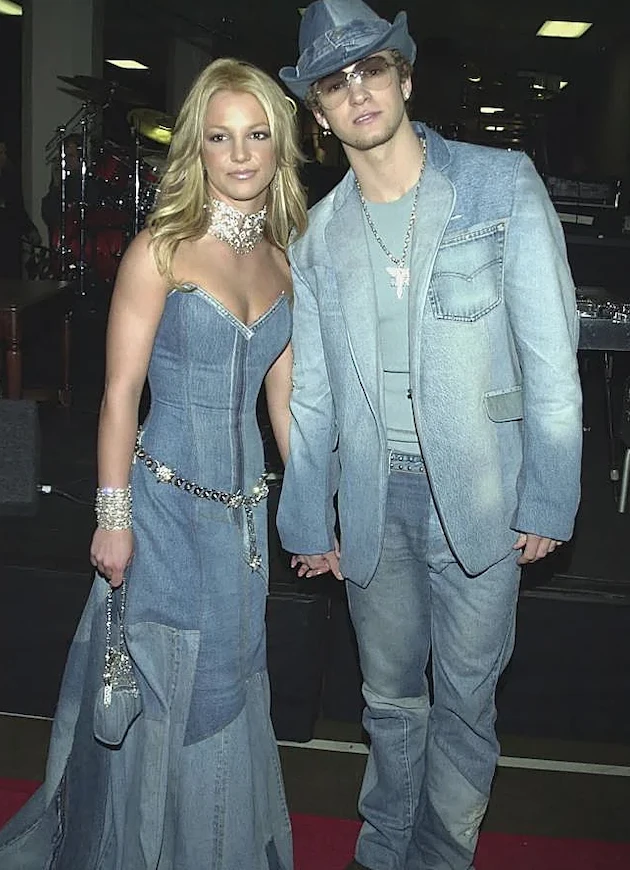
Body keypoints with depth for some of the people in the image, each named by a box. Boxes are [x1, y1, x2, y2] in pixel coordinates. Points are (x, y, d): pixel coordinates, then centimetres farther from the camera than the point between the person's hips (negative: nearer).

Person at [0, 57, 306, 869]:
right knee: (153, 700, 10)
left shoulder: (282, 262, 7)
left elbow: (283, 399, 11)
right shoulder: (161, 249, -9)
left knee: (224, 696, 19)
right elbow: (120, 393, -10)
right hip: (165, 504, -5)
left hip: (243, 508, 5)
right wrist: (113, 516, -12)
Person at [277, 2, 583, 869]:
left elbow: (550, 354, -5)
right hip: (372, 500, 3)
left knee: (464, 701, 10)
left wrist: (547, 501, -7)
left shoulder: (504, 183, -3)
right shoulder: (318, 235, 6)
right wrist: (308, 523, 11)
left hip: (479, 495, -2)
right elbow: (312, 394, 10)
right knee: (390, 699, 18)